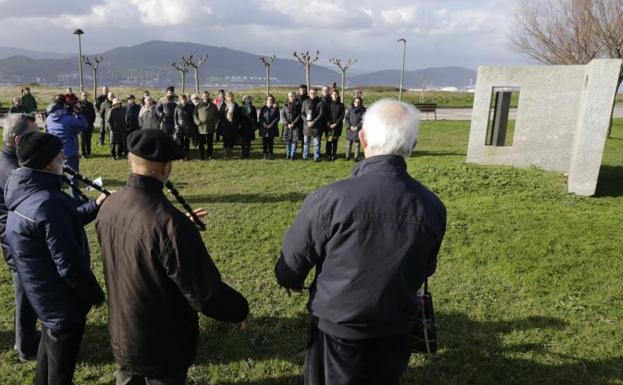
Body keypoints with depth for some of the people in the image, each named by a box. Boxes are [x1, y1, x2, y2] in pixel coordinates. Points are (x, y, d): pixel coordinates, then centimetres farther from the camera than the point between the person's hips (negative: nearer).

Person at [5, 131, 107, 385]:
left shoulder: (25, 193, -2)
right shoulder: (47, 204, -32)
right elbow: (69, 265, -29)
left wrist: (95, 206, 7)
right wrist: (95, 294, -15)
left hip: (45, 293, 10)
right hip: (62, 299, -10)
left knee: (49, 347, 32)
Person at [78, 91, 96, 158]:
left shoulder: (90, 104, 10)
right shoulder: (78, 104, 0)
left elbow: (93, 114, 12)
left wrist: (92, 121, 2)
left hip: (89, 124, 3)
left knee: (88, 139, 9)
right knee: (83, 140, 1)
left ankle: (88, 152, 19)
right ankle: (83, 153, 7)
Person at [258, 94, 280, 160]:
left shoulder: (275, 108, 5)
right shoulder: (263, 108, 8)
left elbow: (277, 117, -1)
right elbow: (260, 118, 4)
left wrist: (271, 124, -11)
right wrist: (265, 125, -10)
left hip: (272, 128, -1)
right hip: (264, 128, 1)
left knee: (271, 141, 0)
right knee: (265, 141, -1)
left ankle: (270, 154, 5)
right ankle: (265, 154, 7)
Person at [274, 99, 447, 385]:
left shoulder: (330, 198, -28)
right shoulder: (433, 207, -14)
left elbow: (292, 260, -13)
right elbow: (425, 270, 3)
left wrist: (292, 280, 12)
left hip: (338, 327, -3)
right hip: (396, 329, 3)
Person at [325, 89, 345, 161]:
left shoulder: (341, 105, 4)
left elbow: (342, 116, 0)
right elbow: (326, 115, 2)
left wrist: (336, 124, -9)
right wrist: (328, 123, -10)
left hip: (337, 126, 1)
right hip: (329, 125, -1)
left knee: (335, 141, 4)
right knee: (329, 140, -3)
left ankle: (333, 155, 12)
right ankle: (328, 155, 5)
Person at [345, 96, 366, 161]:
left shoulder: (363, 110, -1)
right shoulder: (350, 109, 6)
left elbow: (363, 119, -6)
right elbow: (346, 118, 4)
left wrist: (357, 127, -13)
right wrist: (350, 126, -8)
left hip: (358, 129, -2)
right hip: (350, 129, 2)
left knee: (357, 144, 1)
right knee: (349, 143, 5)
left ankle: (356, 157, 8)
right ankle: (347, 156, 14)